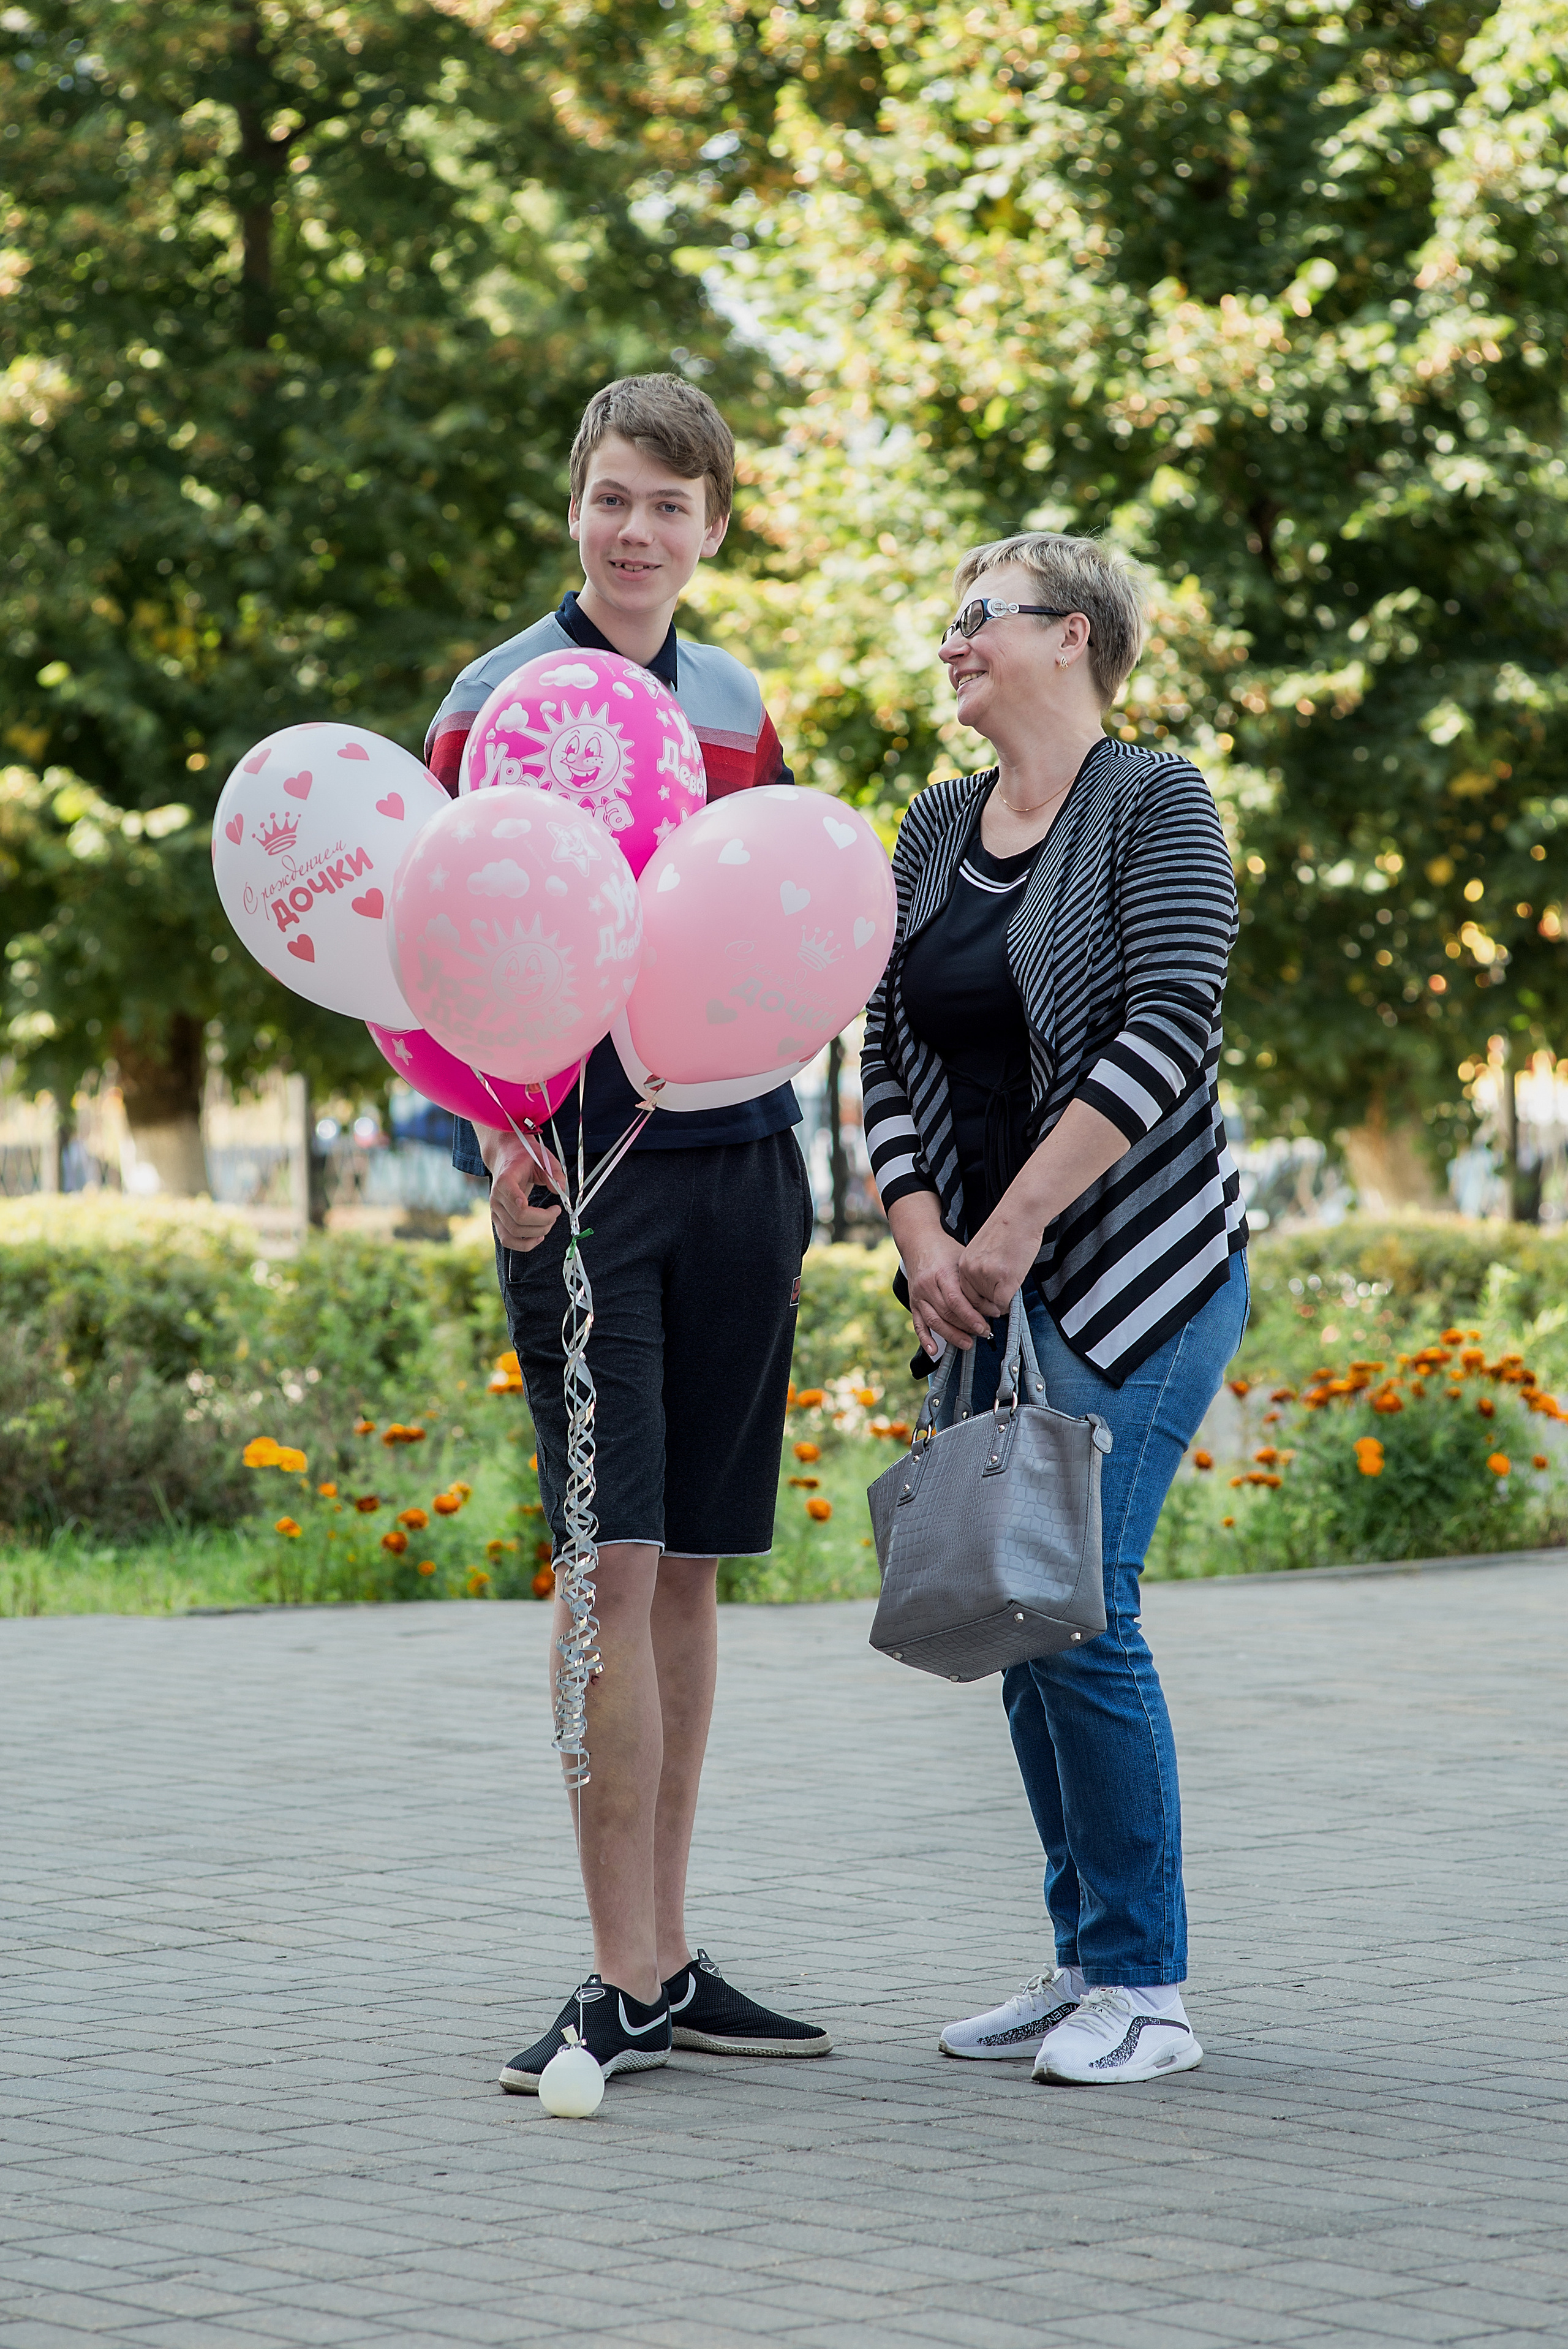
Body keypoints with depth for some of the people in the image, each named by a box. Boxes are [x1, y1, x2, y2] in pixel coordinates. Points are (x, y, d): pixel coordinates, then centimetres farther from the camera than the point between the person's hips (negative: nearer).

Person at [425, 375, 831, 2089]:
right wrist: (499, 1136, -16)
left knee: (690, 1565, 7)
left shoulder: (736, 706, 14)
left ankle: (670, 1960, 12)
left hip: (734, 1163, 5)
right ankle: (624, 1981, -6)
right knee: (615, 1558, -9)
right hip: (582, 1172, -5)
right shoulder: (501, 698, 0)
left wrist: (789, 1162, 10)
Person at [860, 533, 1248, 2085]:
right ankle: (1084, 1961, 16)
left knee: (1078, 1609, -12)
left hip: (1138, 1267, -7)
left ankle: (1148, 1988, -4)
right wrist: (923, 1240, -2)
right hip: (983, 1281, 7)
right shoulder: (934, 831, 14)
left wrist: (1017, 1225, -18)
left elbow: (1169, 1031, -16)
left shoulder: (1154, 804, -6)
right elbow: (888, 1048, 13)